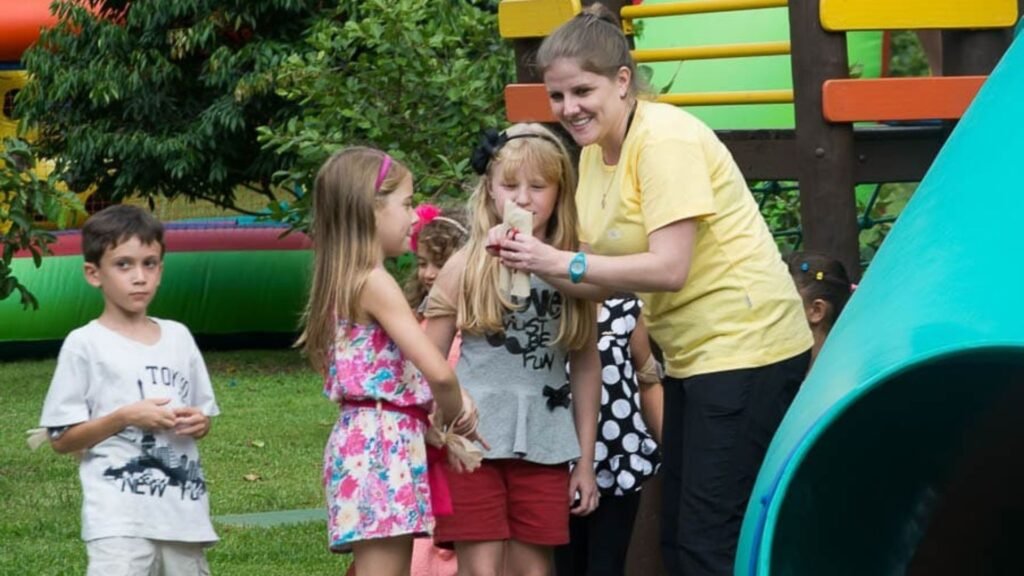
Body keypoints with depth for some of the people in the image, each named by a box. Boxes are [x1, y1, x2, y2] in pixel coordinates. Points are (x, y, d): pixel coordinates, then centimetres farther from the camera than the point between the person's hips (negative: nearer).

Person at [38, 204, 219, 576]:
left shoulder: (178, 337, 12)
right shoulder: (85, 345, -3)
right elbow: (61, 439, -5)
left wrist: (198, 423, -3)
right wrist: (124, 418, -16)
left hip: (183, 510, 6)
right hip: (119, 518, -6)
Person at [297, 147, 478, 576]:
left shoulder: (344, 281, 15)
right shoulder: (375, 283, -13)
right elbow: (437, 371, -20)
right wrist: (453, 415, -1)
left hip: (365, 440, 10)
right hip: (384, 445, -10)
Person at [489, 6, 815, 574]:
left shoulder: (665, 139, -18)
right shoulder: (594, 154, 8)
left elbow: (669, 268, -25)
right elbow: (603, 282, 6)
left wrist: (560, 262, -24)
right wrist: (534, 262, -11)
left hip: (746, 344, -10)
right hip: (692, 353, 10)